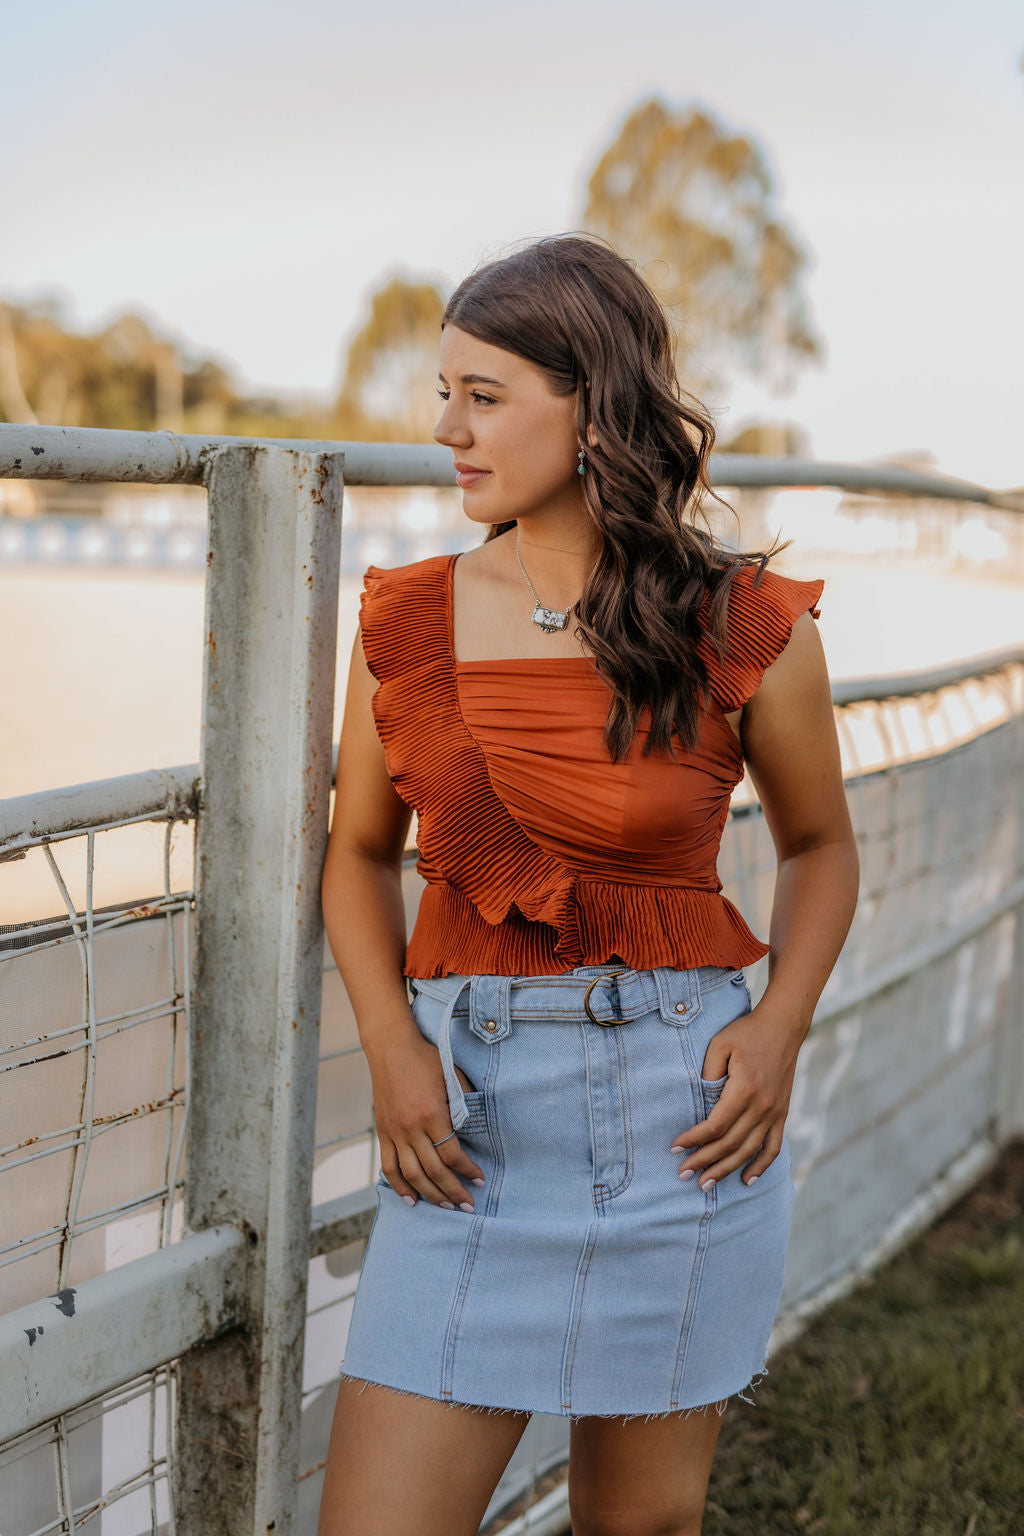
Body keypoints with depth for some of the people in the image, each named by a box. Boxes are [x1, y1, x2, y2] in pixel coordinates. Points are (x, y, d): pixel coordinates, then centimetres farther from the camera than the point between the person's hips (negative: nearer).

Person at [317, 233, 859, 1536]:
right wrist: (390, 1047, -4)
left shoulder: (744, 632, -4)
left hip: (680, 1111, -1)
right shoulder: (408, 624, 0)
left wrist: (779, 1029, -5)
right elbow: (359, 852, 12)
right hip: (469, 1113, 1)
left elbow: (818, 844, 11)